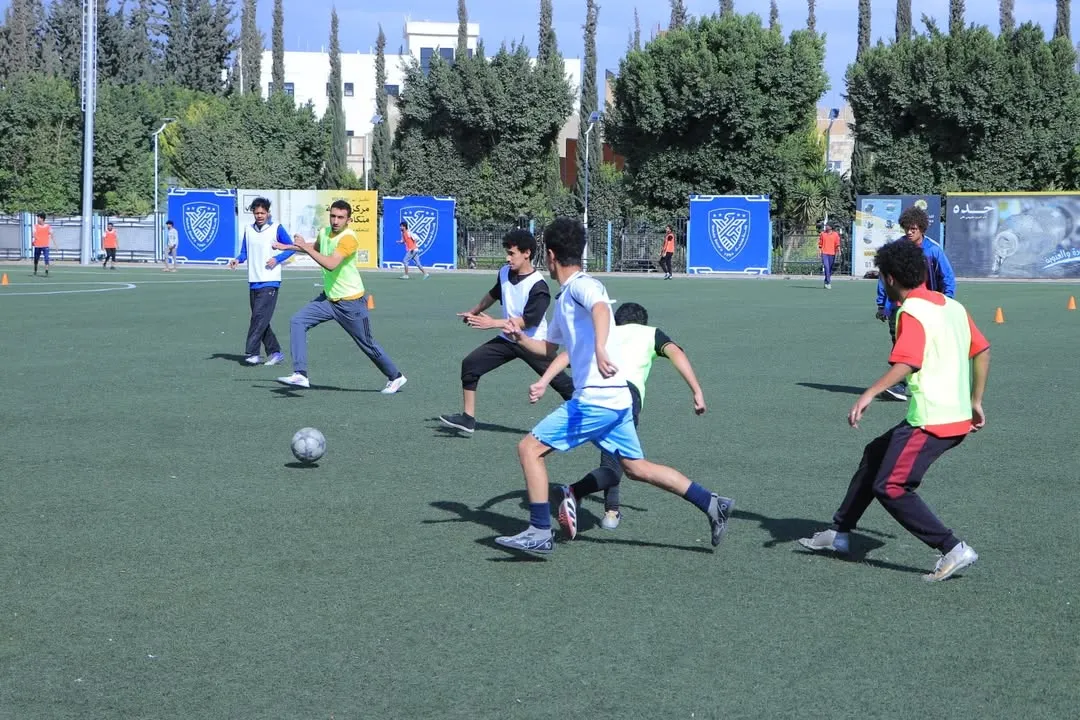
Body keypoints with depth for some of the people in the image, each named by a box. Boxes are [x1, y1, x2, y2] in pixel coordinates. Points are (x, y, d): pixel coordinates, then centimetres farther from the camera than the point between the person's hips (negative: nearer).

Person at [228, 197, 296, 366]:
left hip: (270, 281, -6)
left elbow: (291, 248, 2)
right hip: (254, 281, 6)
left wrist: (277, 259, -12)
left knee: (260, 317, -15)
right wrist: (238, 259, -5)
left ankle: (251, 353, -16)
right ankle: (275, 352, 15)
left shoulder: (276, 228, -2)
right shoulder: (248, 229, 11)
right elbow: (245, 252, 16)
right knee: (260, 319, 7)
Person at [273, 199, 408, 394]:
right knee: (297, 322, -9)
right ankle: (300, 375, -14)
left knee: (367, 345, 4)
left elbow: (331, 264, -35)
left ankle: (395, 377, 26)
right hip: (328, 298, 7)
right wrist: (288, 247, 27)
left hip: (350, 302, -7)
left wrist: (305, 248, -34)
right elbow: (315, 247, 28)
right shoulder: (324, 232, 3)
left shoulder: (348, 239, -22)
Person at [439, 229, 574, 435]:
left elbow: (527, 321, -25)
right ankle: (468, 418, 3)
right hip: (507, 339, 7)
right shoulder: (505, 272, -1)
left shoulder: (538, 286, -22)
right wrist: (474, 312, 34)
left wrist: (493, 323, -24)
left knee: (561, 383, -7)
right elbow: (494, 294, 22)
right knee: (470, 364, -3)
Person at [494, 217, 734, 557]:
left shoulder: (581, 285, -10)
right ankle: (712, 505, 18)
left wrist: (600, 348, -51)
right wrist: (520, 337, 19)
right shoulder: (563, 299, 20)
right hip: (615, 399, 10)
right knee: (636, 467, 16)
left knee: (529, 448, -7)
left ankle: (540, 533, -5)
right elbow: (553, 347, 35)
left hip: (596, 399, -10)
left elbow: (601, 309, -35)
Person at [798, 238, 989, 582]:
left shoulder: (911, 312, -13)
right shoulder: (952, 306, 13)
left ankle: (953, 549, -9)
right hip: (958, 416, 10)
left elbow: (907, 362, -28)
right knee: (875, 453, 21)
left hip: (931, 420, -10)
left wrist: (870, 394, -35)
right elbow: (982, 351, 17)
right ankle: (839, 532, 28)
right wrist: (975, 402, 23)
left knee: (890, 486, -6)